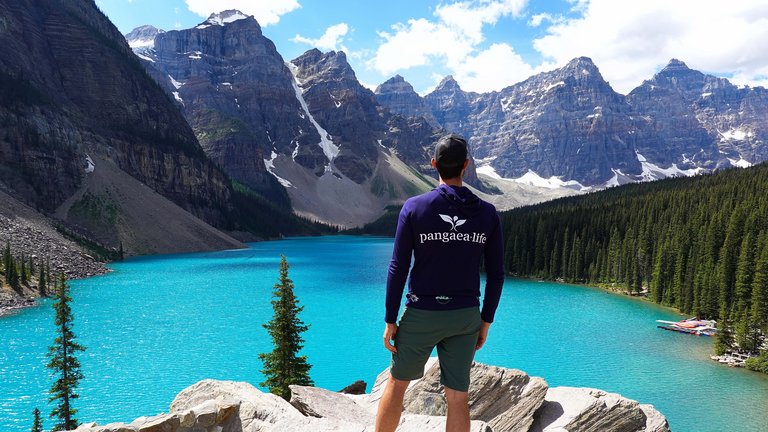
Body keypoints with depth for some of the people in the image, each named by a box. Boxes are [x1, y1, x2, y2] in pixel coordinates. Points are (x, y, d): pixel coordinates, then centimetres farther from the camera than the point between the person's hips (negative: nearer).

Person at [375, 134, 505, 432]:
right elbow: (496, 275, 0)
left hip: (421, 316, -2)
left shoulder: (414, 207, -11)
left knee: (397, 383, 18)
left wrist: (390, 321, -3)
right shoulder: (487, 213, -3)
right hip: (465, 317, 2)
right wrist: (485, 321, 11)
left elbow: (398, 269, -12)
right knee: (458, 397, 10)